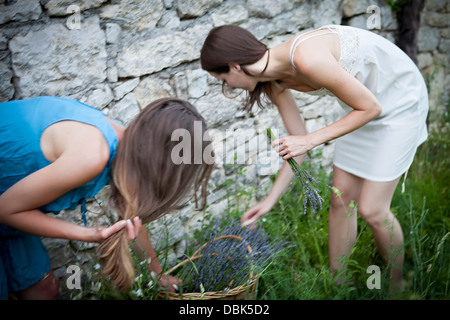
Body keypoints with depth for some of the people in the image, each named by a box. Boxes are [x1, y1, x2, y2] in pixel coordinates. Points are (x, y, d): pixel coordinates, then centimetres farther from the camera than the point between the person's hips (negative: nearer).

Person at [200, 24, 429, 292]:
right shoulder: (274, 82, -8)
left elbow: (370, 108, -24)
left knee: (371, 209, -5)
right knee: (341, 198, 7)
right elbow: (299, 143, 2)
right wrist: (270, 200, 5)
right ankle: (336, 283, 24)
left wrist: (311, 140, -25)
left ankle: (397, 285, 21)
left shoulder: (307, 58, -34)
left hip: (400, 101, -7)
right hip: (365, 101, 8)